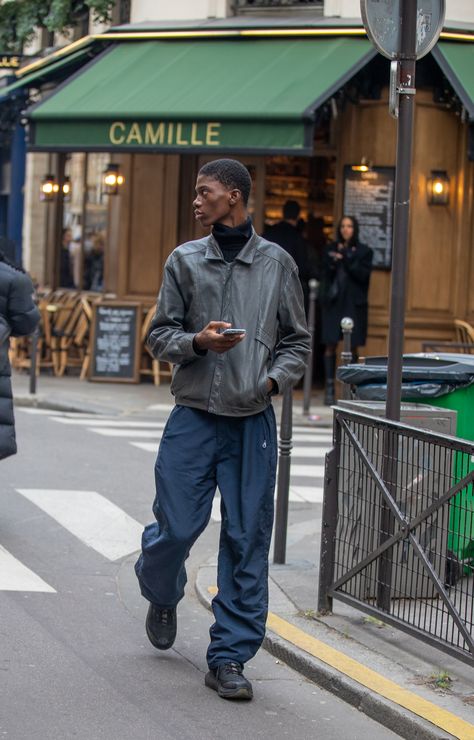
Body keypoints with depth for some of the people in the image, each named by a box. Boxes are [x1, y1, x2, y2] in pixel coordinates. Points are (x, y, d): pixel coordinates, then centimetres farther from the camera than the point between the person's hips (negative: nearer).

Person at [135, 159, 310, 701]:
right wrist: (198, 341, -13)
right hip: (193, 417, 0)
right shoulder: (185, 260, 6)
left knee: (247, 542, -1)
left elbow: (297, 341, 12)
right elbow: (160, 335, 7)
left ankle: (229, 658, 7)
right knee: (176, 528, -1)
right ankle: (162, 597, 34)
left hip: (252, 422, 0)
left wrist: (273, 379, -7)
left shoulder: (277, 264, 6)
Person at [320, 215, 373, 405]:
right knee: (331, 345, -4)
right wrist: (334, 261, -14)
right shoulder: (330, 249, 11)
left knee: (353, 347, -1)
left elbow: (363, 275, -7)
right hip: (333, 302, 1)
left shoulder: (364, 251, 5)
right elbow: (325, 274, 3)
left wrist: (347, 258, -13)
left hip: (354, 304, -1)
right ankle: (329, 388, -3)